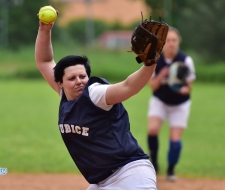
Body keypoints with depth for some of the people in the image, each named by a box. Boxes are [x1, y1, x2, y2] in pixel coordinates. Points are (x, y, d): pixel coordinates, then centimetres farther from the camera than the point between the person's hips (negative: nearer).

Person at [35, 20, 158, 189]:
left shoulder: (95, 93, -11)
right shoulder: (66, 96, 10)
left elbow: (128, 87, -30)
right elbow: (44, 62, 18)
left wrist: (150, 64, -47)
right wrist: (44, 30, 6)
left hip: (131, 175, -9)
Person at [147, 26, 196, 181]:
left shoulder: (186, 61, -20)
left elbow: (189, 87, -12)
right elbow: (153, 86, -10)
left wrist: (184, 90, -36)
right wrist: (161, 76, -30)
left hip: (180, 104, -1)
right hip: (159, 101, 1)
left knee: (175, 139, -7)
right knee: (152, 129, -23)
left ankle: (171, 170, 20)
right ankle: (154, 163, 0)